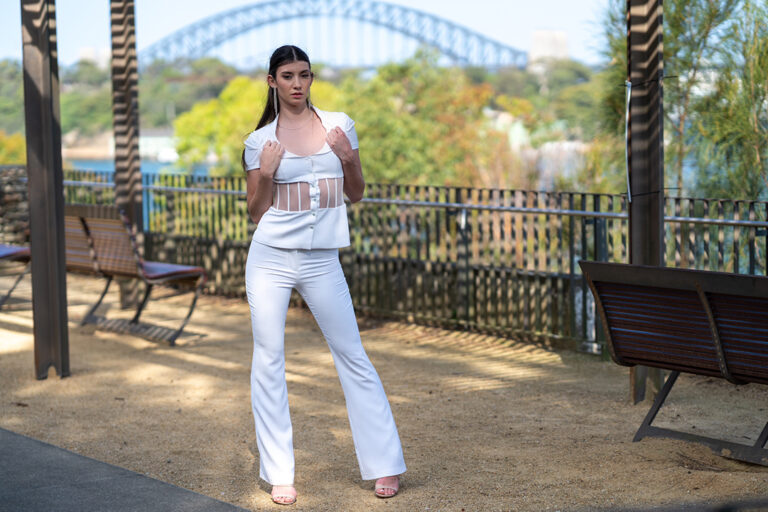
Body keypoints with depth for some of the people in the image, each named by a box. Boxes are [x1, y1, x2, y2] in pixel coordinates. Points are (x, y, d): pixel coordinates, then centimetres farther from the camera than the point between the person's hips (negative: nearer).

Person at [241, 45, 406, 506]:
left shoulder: (339, 124, 6)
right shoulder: (261, 140, 3)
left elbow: (356, 194, 11)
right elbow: (256, 212, 6)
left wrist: (349, 158, -6)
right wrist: (265, 174, -11)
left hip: (322, 260, 0)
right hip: (271, 259, 0)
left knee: (353, 356, 3)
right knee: (269, 361, 1)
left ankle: (386, 464, 12)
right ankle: (280, 474, 11)